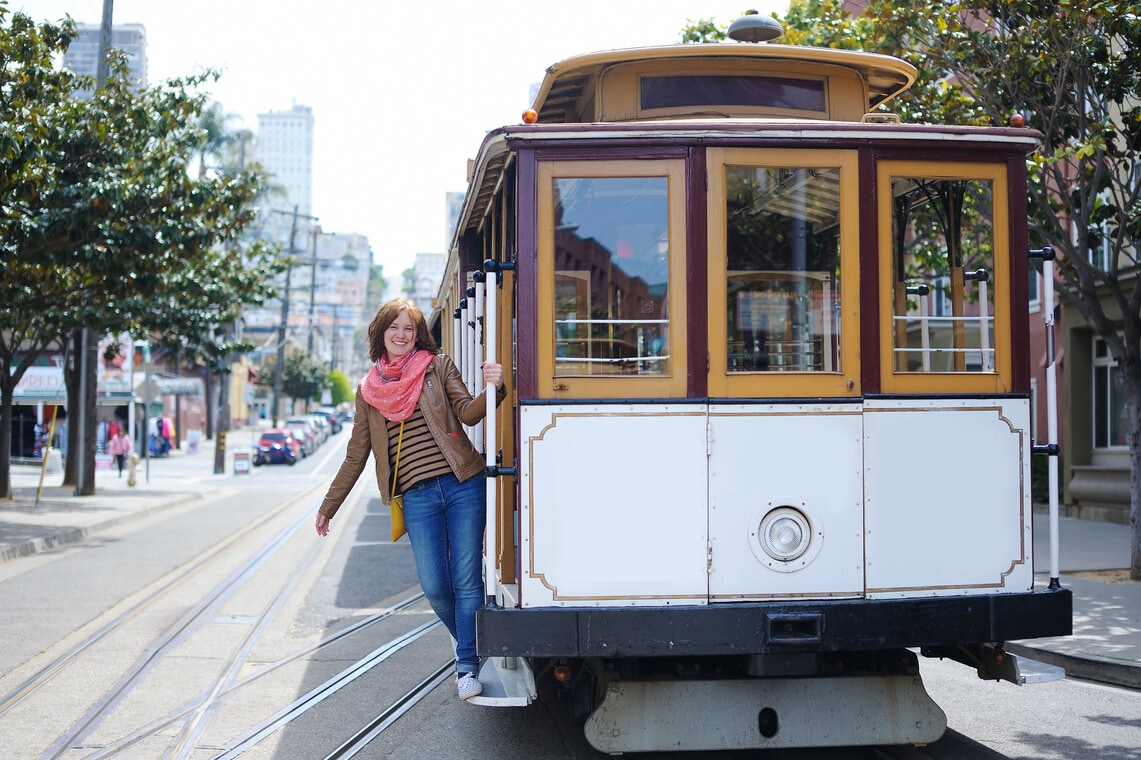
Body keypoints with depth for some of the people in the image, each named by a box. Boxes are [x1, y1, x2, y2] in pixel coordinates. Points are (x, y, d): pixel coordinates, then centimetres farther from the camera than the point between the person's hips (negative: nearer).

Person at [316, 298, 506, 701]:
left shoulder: (437, 366, 7)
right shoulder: (368, 389, 14)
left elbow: (467, 412, -5)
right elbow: (356, 456, 19)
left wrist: (492, 389, -26)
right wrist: (328, 506, 21)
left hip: (463, 486, -2)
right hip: (417, 497, 2)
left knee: (466, 579, -4)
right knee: (435, 585, -4)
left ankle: (468, 665, 5)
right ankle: (467, 640, 23)